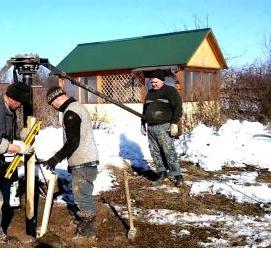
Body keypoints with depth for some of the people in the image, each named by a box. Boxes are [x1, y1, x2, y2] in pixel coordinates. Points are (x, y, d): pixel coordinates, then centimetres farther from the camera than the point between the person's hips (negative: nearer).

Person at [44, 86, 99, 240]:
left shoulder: (71, 113, -16)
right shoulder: (78, 107, 16)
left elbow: (73, 142, -21)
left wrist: (56, 158, -15)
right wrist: (71, 160, 25)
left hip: (82, 163, -10)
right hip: (89, 159, 10)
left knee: (82, 196, -2)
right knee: (84, 195, 20)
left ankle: (87, 232, 6)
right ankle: (86, 221, 33)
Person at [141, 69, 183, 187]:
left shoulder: (170, 91, -3)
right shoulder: (150, 93, 19)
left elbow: (177, 108, -10)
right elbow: (145, 109, 27)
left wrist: (174, 124, -17)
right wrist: (143, 123, 24)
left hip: (164, 127, -7)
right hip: (150, 128, 7)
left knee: (169, 152, -9)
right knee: (155, 152, 6)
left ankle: (178, 176, -3)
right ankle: (162, 172, 17)